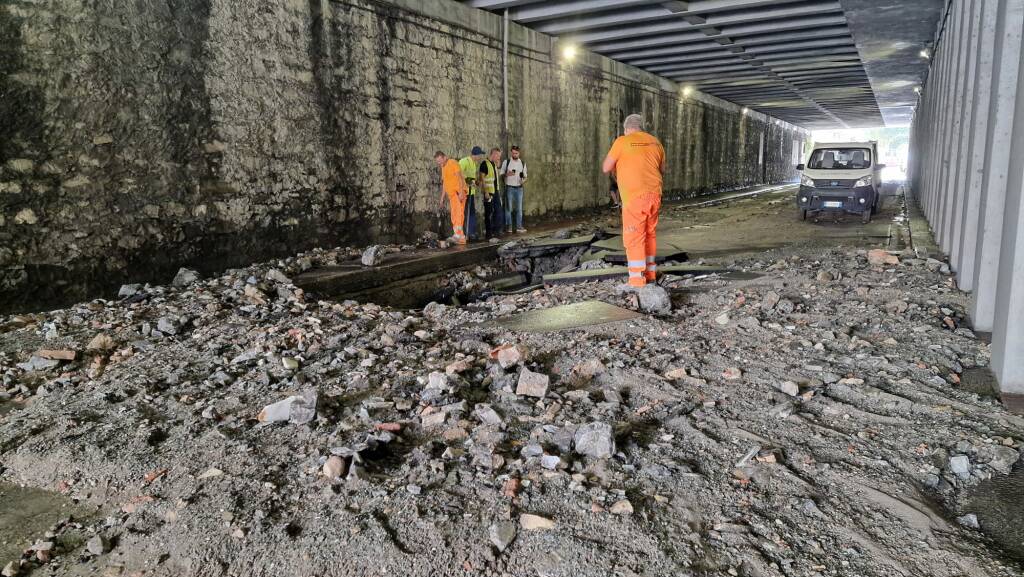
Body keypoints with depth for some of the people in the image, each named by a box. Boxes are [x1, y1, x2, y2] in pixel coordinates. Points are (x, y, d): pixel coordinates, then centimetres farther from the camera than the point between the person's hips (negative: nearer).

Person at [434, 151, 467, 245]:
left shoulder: (452, 163, -7)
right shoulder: (443, 167, 19)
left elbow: (460, 177, -16)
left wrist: (461, 192, -24)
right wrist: (442, 197, 23)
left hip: (458, 192, -9)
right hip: (452, 194, 9)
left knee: (458, 213, -19)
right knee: (454, 216, 5)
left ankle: (458, 235, -29)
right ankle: (461, 238, 6)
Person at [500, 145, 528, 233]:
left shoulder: (522, 163, 9)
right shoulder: (506, 162, 0)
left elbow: (525, 175, 14)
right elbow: (501, 174, 2)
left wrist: (524, 180, -8)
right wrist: (507, 174, -18)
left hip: (519, 188, 3)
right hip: (509, 188, -3)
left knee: (519, 208, 4)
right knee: (508, 208, -1)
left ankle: (519, 226, 9)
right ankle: (508, 226, 6)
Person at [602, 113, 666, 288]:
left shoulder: (622, 141, -5)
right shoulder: (655, 142, 12)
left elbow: (606, 168, -2)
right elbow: (662, 171, 22)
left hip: (634, 197, -6)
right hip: (654, 195, 6)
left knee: (634, 237, -3)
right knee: (649, 234, 18)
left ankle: (637, 279, -5)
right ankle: (650, 272, 25)